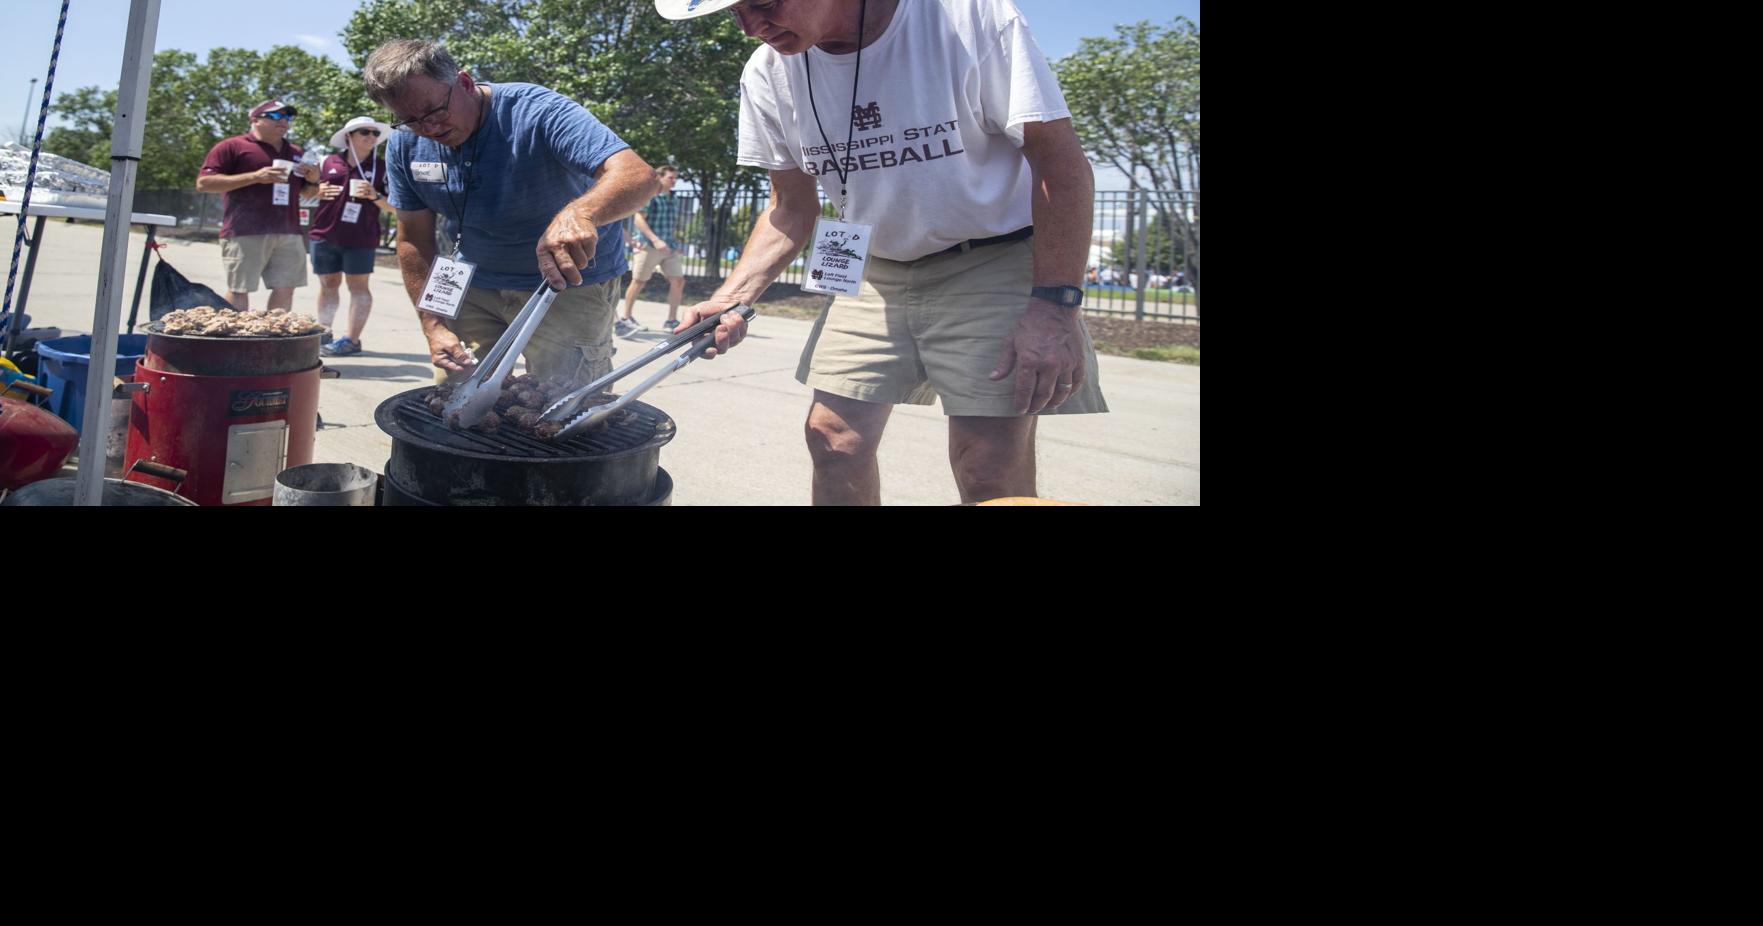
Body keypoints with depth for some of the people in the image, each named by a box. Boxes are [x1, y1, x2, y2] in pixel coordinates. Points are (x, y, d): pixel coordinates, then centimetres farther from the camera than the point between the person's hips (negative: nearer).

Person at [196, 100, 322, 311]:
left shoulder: (295, 152, 20)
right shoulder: (233, 147, 1)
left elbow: (307, 192, 31)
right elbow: (203, 183, -7)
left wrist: (313, 180, 5)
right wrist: (254, 177, -15)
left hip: (289, 234, 5)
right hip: (246, 234, -5)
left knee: (285, 289, 1)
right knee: (239, 290, -4)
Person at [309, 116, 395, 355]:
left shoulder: (381, 168, 2)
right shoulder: (328, 163, 8)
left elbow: (392, 207, 1)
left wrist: (375, 196, -18)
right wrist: (318, 191, -4)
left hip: (360, 238, -3)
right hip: (325, 234, 3)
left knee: (358, 285, 0)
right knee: (328, 284, 10)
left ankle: (352, 338, 3)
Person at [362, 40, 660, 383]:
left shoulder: (537, 111, -26)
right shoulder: (405, 144, -8)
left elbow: (638, 175, -39)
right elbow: (414, 239, 2)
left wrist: (579, 212, -59)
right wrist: (433, 326, -7)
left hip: (569, 283, -5)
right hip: (475, 284, 5)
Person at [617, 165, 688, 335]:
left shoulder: (674, 200, 15)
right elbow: (639, 219, -15)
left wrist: (675, 242, 17)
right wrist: (655, 240, -23)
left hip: (669, 248, 7)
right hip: (648, 246, -7)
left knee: (678, 281, -1)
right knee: (638, 282, 1)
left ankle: (671, 320, 7)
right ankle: (625, 318, 13)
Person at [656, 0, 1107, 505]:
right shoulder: (768, 73, -7)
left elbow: (1061, 161, -19)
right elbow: (792, 209, 6)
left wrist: (1055, 304, -26)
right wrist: (730, 298, -9)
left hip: (991, 261, -4)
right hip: (877, 272, 5)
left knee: (990, 469, -13)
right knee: (834, 442, 0)